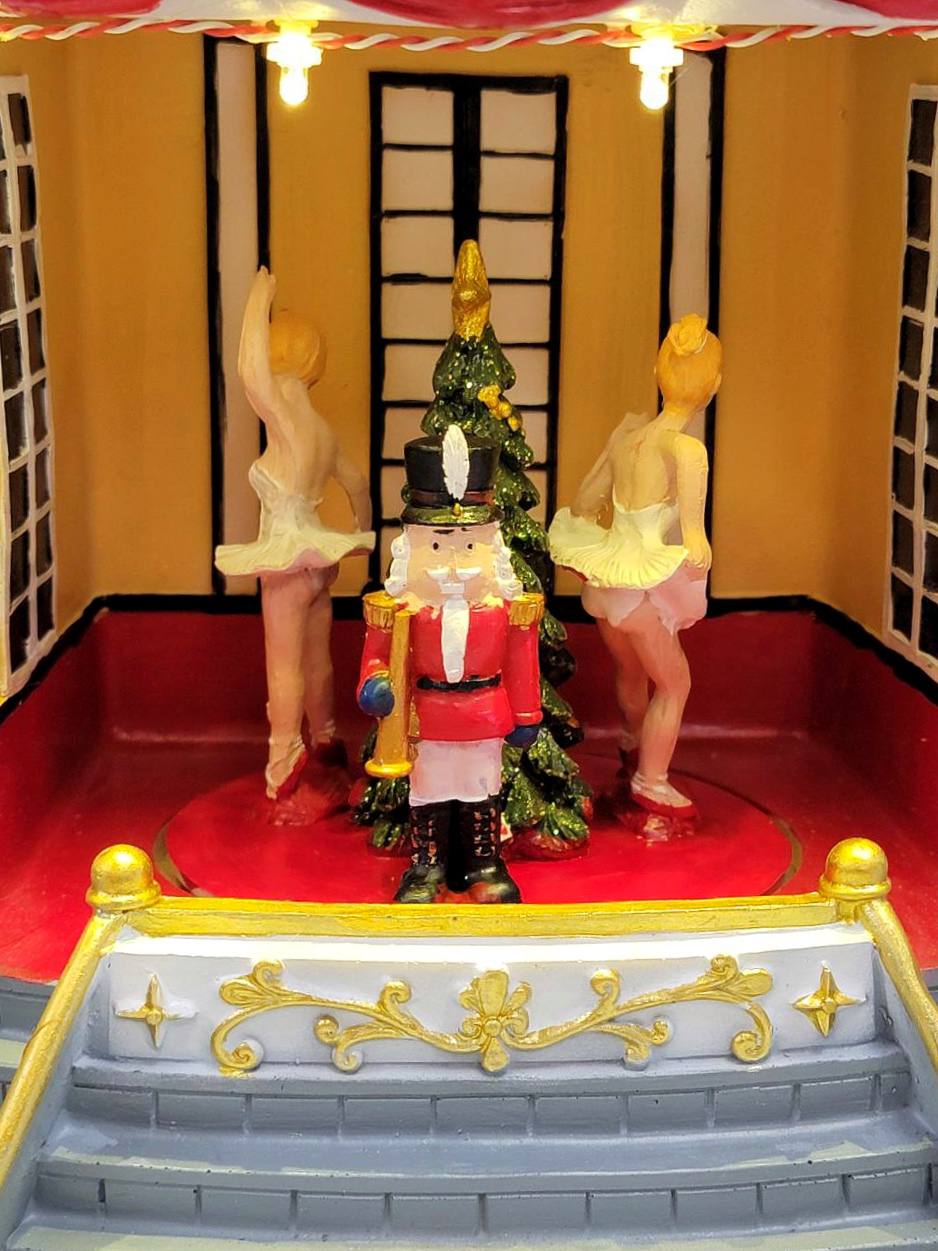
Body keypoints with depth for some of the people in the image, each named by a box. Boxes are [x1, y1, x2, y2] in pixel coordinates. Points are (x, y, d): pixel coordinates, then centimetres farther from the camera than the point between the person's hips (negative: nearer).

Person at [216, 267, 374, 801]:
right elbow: (357, 481, 17)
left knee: (284, 667, 0)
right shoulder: (321, 429, 5)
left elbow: (250, 370, -34)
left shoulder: (288, 425, -20)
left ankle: (285, 766, 5)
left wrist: (260, 299, -25)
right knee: (317, 659, 20)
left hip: (288, 560, -8)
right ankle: (326, 741, 34)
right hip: (316, 556, 8)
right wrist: (365, 534, 30)